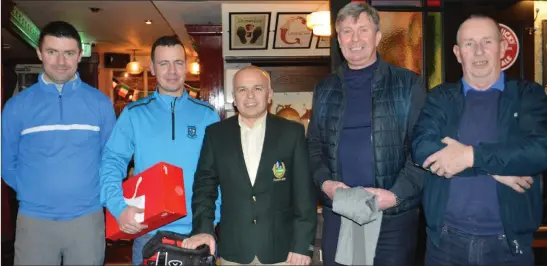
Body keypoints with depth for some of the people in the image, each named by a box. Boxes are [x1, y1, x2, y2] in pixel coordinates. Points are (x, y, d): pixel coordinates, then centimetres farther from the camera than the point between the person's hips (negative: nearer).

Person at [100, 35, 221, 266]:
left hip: (197, 232, 1)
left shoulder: (207, 115, 3)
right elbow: (112, 162, -2)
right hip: (148, 231, 0)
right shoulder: (134, 113, 2)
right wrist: (119, 207, -18)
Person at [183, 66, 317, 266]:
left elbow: (304, 193, -4)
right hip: (232, 249, 2)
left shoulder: (292, 132, -3)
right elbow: (204, 185, 4)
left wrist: (303, 244, -8)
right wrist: (203, 229, -9)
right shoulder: (216, 133, 2)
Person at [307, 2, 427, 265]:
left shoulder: (408, 84, -1)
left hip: (394, 215, -2)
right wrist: (325, 182, -7)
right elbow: (314, 144, 10)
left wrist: (396, 194, -15)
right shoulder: (325, 89, 9)